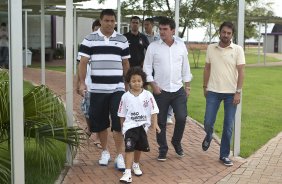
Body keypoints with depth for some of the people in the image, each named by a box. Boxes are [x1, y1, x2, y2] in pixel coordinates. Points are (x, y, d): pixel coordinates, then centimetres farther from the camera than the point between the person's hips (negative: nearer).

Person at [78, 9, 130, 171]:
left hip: (117, 88, 0)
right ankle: (105, 151, 27)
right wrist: (82, 83, -8)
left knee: (118, 122, -6)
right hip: (97, 89, 0)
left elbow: (126, 64, 12)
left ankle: (119, 156, 2)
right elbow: (83, 62, 1)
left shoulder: (122, 40, 7)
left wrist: (128, 84, 13)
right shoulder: (90, 39, 2)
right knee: (100, 123, 8)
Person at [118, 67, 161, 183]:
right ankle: (127, 172, -16)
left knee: (139, 147, 17)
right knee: (129, 148, -14)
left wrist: (154, 124, -10)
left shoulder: (147, 95, -5)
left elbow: (153, 111, -2)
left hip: (143, 125, 2)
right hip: (130, 126, -2)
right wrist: (122, 127, 8)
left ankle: (136, 165, 42)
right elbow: (122, 114, 5)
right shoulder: (125, 96, -4)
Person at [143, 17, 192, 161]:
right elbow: (147, 68, -1)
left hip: (178, 90, 2)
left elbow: (185, 68, 10)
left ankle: (176, 142, 22)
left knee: (181, 118, -5)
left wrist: (187, 86, 9)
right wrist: (153, 85, -9)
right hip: (161, 91, -1)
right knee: (161, 122, 5)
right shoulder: (153, 46, -3)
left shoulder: (181, 46, 4)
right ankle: (162, 149, 20)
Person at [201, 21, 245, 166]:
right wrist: (204, 87, 9)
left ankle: (224, 155, 16)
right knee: (208, 122, 0)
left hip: (231, 93, -1)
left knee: (228, 126, 3)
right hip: (213, 92, 1)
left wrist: (238, 92, -11)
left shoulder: (238, 50, -5)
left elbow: (241, 72, -6)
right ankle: (208, 137, 35)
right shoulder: (211, 48, 3)